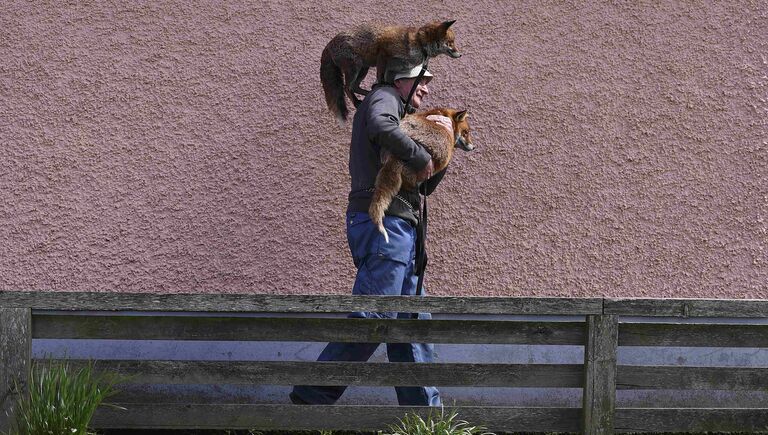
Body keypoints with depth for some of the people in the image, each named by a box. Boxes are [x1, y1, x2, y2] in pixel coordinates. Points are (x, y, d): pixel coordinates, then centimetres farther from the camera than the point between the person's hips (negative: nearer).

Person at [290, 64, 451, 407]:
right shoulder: (384, 97, 3)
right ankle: (311, 397, -14)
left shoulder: (407, 120, 30)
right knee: (372, 318, -15)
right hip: (383, 221, -10)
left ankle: (425, 410, 11)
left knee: (413, 322, 9)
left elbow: (425, 185, 26)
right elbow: (381, 127, -24)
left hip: (400, 229, 10)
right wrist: (421, 157, -15)